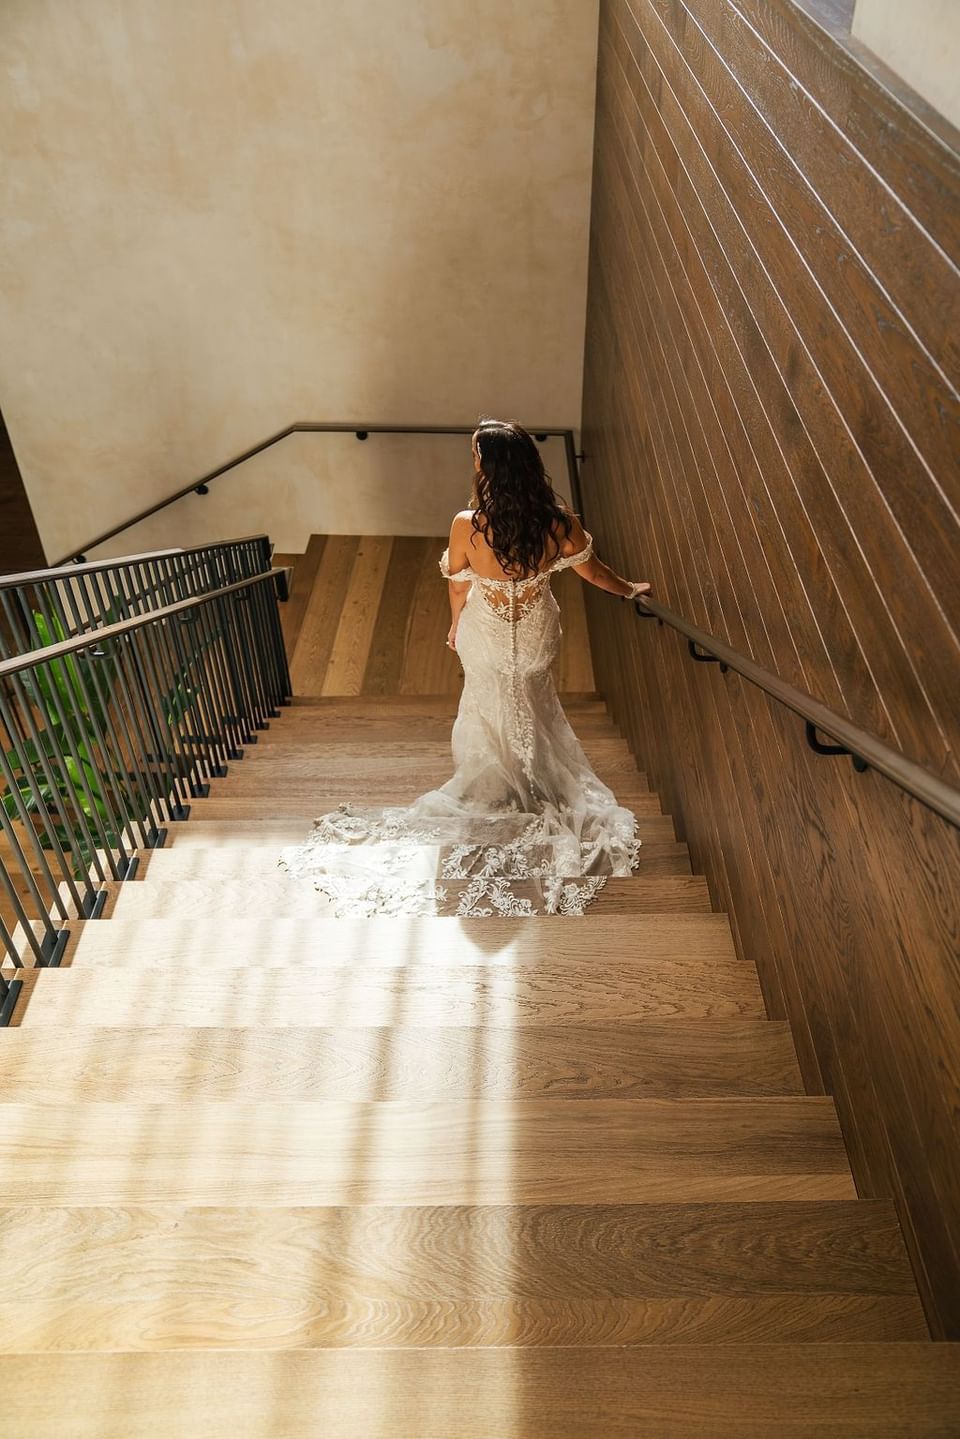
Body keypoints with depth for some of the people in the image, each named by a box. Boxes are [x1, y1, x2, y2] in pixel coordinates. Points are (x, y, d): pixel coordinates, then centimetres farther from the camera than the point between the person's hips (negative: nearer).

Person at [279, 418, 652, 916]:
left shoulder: (467, 527, -31)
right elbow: (592, 571, -7)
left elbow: (459, 589, -13)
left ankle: (492, 787, 48)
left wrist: (455, 627, 9)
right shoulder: (559, 523, -26)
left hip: (486, 636, -1)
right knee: (534, 702, 32)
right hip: (537, 633, 2)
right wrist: (630, 589, 15)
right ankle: (538, 778, 52)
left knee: (490, 705, 27)